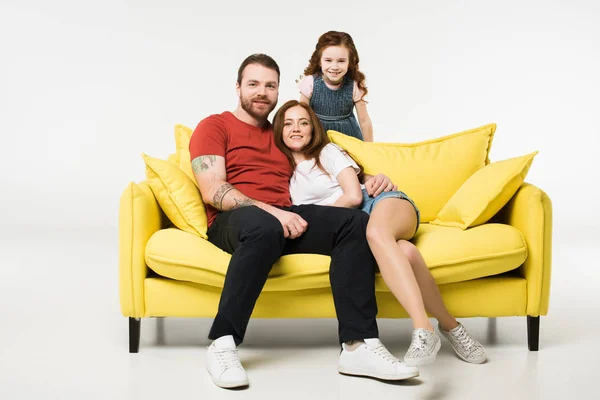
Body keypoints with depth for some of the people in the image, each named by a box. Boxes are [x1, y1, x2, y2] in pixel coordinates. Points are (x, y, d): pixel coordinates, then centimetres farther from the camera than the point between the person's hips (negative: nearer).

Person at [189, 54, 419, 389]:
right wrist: (271, 211, -18)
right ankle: (222, 345, -32)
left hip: (285, 218, 5)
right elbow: (213, 192, -5)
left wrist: (369, 181, 8)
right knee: (264, 227, -41)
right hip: (234, 221, -5)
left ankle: (358, 345, -28)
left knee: (356, 222, -21)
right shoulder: (213, 127, 9)